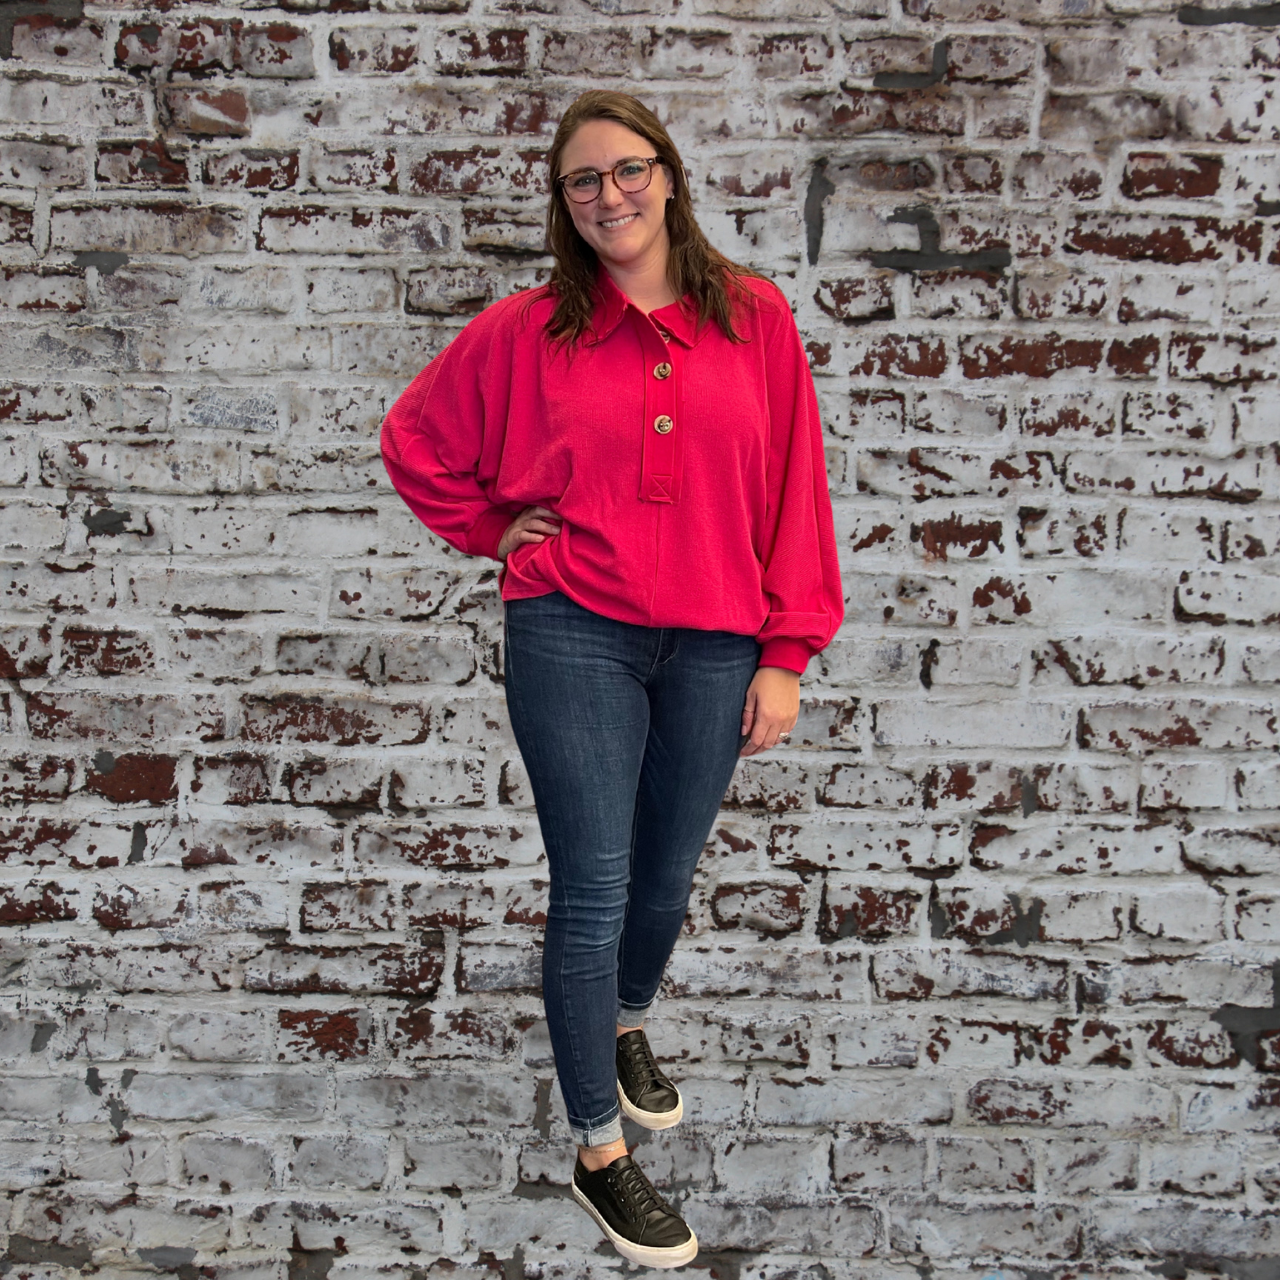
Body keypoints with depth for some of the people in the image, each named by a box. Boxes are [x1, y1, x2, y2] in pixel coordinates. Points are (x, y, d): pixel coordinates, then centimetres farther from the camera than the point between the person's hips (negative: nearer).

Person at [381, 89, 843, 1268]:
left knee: (667, 880, 16)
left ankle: (628, 1025, 48)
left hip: (715, 645, 2)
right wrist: (495, 531, 4)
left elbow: (793, 491, 2)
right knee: (594, 893, -1)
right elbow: (416, 441, 13)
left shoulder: (752, 318, 2)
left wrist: (784, 653, -1)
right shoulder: (525, 332, 0)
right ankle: (599, 1151, 15)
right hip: (573, 636, -2)